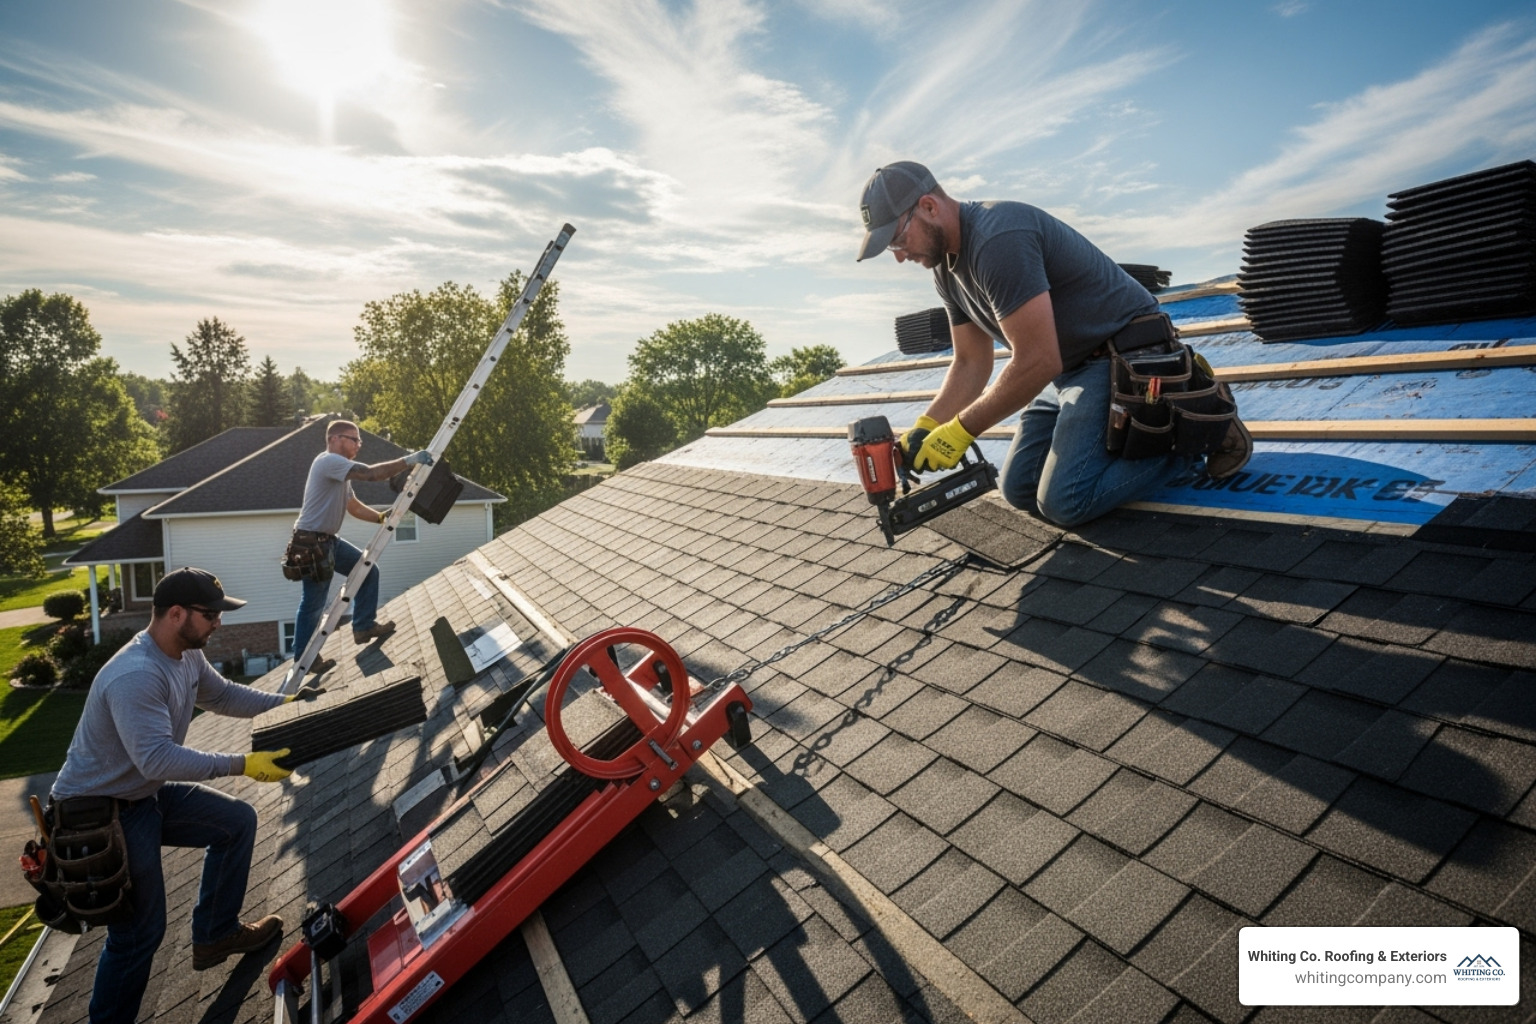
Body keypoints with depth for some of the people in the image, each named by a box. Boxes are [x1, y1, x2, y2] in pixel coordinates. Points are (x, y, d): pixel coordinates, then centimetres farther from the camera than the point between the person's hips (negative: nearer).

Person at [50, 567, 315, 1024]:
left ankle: (215, 935, 25)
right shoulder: (135, 677, -32)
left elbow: (223, 695, 14)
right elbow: (158, 759, -35)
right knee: (139, 931, -1)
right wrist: (241, 765, -34)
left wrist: (285, 702, 6)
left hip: (146, 795, 9)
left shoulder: (188, 655, -3)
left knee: (237, 821, 13)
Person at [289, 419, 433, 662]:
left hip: (329, 540, 10)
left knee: (368, 570, 12)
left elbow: (354, 507, 18)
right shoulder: (328, 461, -17)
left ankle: (363, 627, 20)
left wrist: (381, 517, 3)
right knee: (313, 604, 0)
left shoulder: (340, 469, 15)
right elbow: (371, 473, -30)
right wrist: (408, 461, -29)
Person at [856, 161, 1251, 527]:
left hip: (1124, 357, -9)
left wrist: (961, 430, -23)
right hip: (1070, 371, 9)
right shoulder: (947, 267, 4)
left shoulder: (997, 238, -27)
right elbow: (971, 364, 6)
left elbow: (1038, 362, -30)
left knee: (1064, 502, -18)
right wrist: (924, 430, -7)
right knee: (1019, 490, 8)